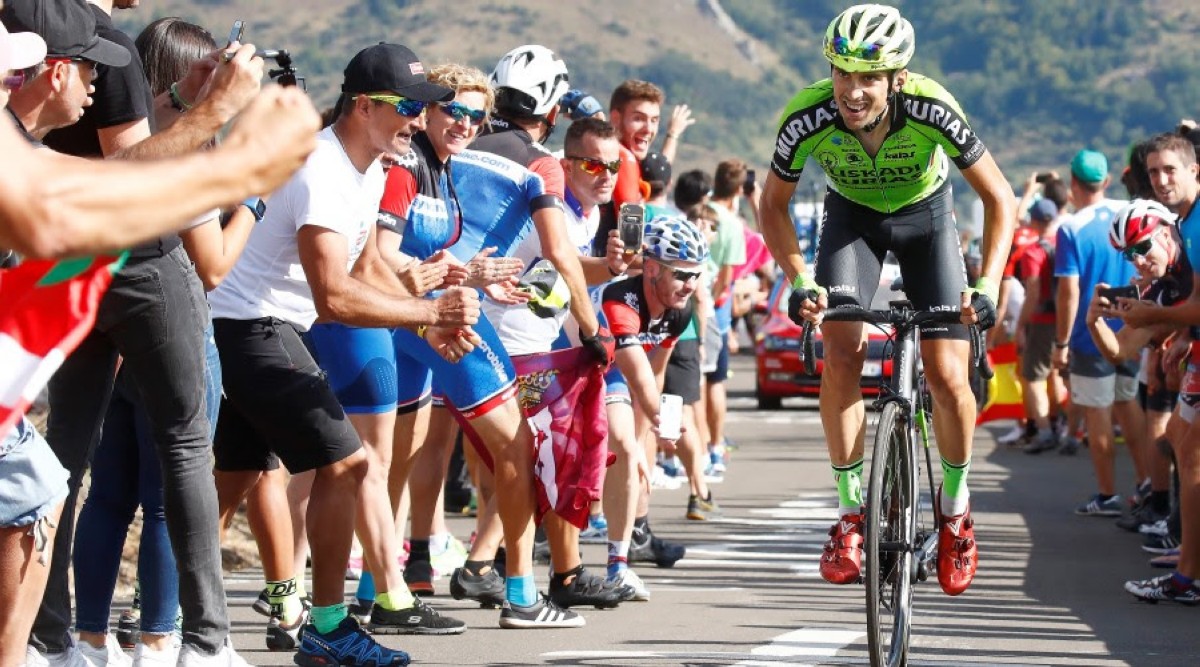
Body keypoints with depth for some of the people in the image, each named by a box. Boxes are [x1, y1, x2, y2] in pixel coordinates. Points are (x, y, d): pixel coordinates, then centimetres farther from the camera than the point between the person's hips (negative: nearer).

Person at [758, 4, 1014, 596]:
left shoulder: (932, 110, -35)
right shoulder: (808, 117, -31)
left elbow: (998, 197, -23)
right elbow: (773, 203, -12)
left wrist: (987, 286, -33)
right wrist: (800, 283, -24)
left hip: (924, 217, -1)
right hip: (851, 219, 1)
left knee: (948, 375, -12)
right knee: (841, 353, -21)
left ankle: (955, 505, 12)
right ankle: (850, 513, -9)